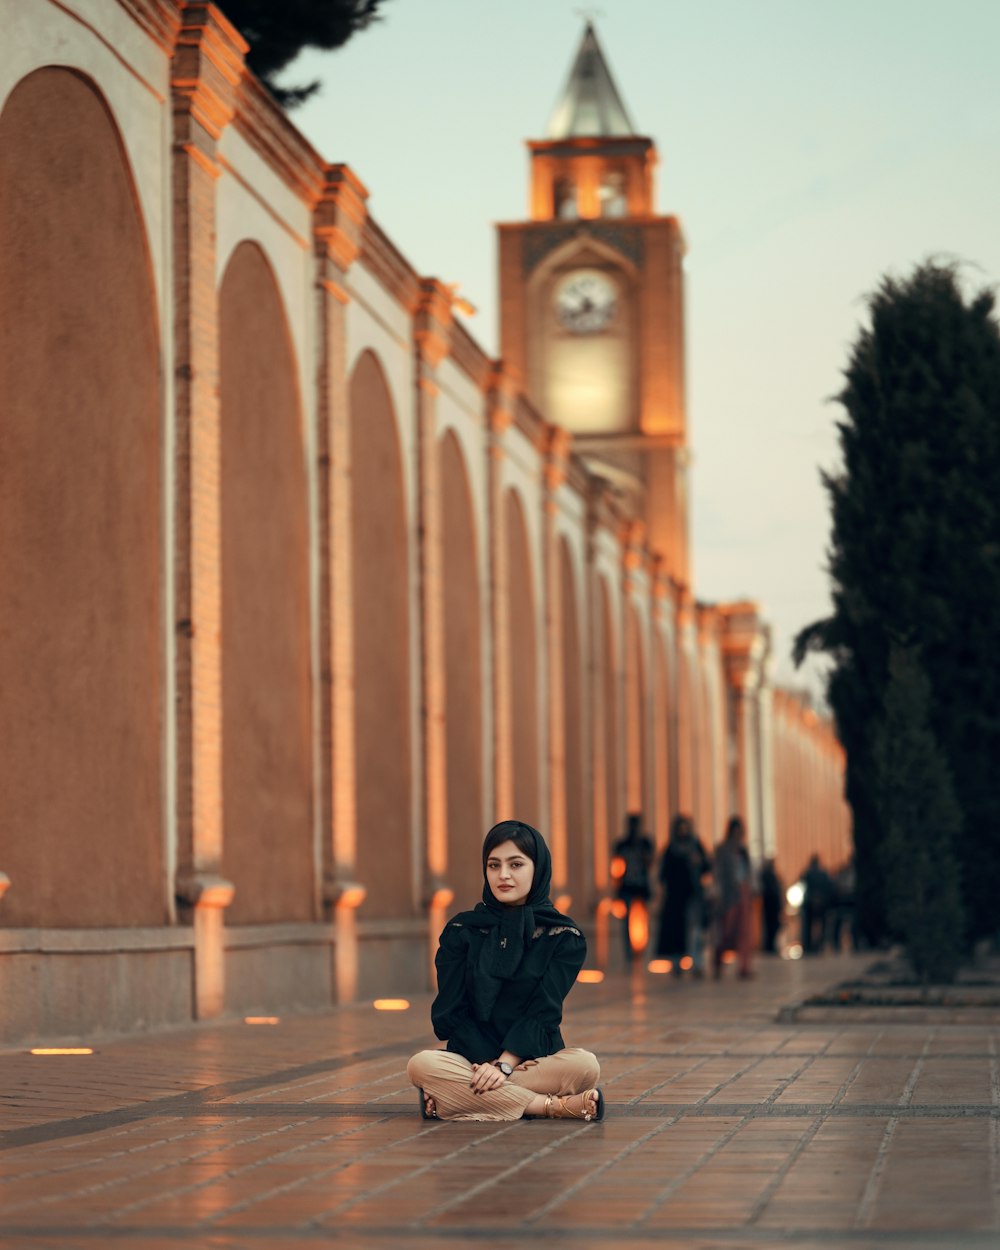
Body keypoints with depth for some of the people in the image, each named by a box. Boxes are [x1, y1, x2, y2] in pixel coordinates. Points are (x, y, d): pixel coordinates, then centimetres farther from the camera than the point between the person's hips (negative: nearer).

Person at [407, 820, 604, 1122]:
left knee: (585, 1065, -33)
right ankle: (556, 1106, -30)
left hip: (535, 1059, -2)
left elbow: (544, 1012, -6)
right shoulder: (461, 931, 6)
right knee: (421, 1064, -33)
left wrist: (505, 1065, -21)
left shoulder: (564, 936, 3)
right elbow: (450, 1012, 0)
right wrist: (487, 1064, -15)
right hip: (473, 1059, 2)